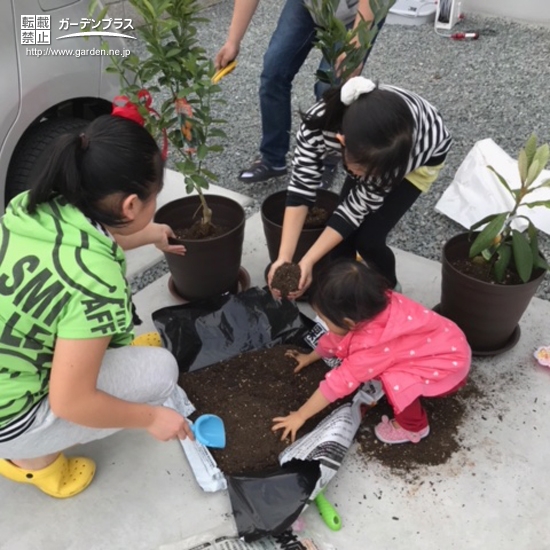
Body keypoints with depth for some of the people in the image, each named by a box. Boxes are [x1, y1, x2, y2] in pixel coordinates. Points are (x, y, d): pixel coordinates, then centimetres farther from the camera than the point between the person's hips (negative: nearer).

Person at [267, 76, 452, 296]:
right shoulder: (318, 123, -39)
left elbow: (358, 207, -31)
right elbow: (301, 190, -28)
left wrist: (308, 261, -31)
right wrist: (284, 258, -33)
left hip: (424, 153, -3)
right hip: (370, 150, 3)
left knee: (368, 238, -10)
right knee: (345, 234, -8)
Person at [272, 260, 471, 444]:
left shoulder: (373, 343, -34)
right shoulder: (371, 305, -12)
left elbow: (338, 382, -25)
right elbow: (335, 338, 7)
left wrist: (300, 416, -13)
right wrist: (310, 357, 23)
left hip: (450, 364, -8)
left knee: (395, 382, -27)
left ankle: (413, 427, 0)